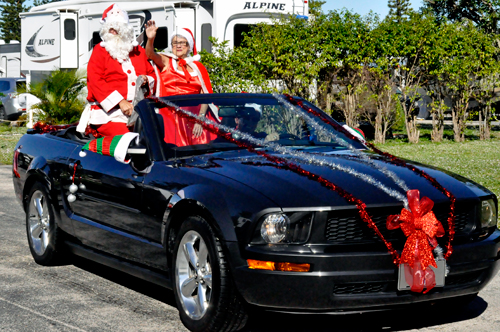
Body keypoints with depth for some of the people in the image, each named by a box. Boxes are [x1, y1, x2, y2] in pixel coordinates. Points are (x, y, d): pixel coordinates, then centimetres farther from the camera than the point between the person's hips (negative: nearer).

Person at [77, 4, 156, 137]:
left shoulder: (138, 51, 24)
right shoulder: (100, 51, 9)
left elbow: (152, 73, 29)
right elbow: (95, 81, -4)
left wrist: (147, 80, 1)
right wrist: (120, 102, -14)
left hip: (136, 110, 4)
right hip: (109, 113, -4)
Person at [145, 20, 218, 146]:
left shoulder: (198, 67, 15)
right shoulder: (166, 62, 12)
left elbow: (205, 95, 6)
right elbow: (151, 54, -9)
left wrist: (200, 119, -9)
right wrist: (150, 39, -31)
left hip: (195, 113, 2)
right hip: (172, 111, -2)